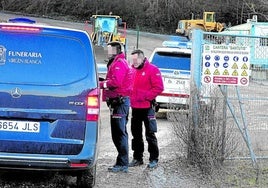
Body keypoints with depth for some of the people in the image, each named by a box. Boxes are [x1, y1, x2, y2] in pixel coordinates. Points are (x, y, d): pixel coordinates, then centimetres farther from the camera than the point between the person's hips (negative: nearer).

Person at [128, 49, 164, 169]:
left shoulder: (152, 70, -7)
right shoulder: (132, 70, 12)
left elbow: (159, 87, -12)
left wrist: (145, 96, -16)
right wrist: (130, 98, 2)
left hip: (147, 107, -6)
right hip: (135, 107, 7)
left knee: (150, 134, -3)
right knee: (136, 134, 12)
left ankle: (154, 159, 3)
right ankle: (137, 158, 21)